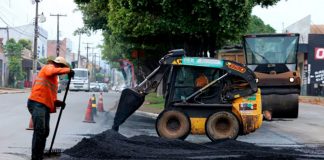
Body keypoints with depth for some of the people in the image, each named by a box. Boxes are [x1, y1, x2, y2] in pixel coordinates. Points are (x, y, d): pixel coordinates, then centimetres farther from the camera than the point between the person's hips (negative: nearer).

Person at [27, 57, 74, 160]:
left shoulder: (55, 79, 28)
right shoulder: (49, 67, 0)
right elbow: (50, 72, -26)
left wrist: (57, 102, 10)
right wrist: (68, 70, -23)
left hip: (45, 106, 10)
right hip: (37, 103, -10)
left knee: (45, 132, 15)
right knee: (39, 131, -17)